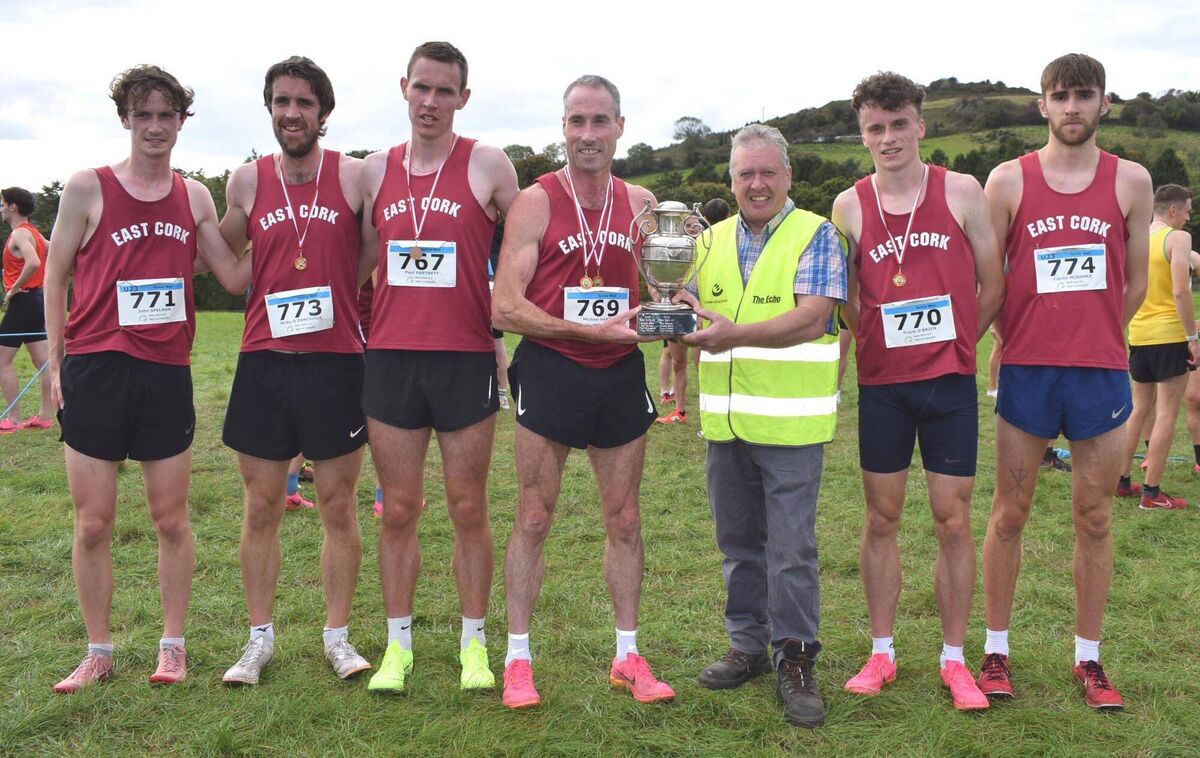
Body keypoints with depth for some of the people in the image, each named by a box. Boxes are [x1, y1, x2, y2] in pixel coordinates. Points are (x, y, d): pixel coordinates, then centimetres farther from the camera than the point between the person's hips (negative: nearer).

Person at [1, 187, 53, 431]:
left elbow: (33, 263, -32)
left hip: (23, 301, -10)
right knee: (42, 360, 8)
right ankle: (45, 415, 11)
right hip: (37, 299, 10)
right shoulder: (33, 232, 14)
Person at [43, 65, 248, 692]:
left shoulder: (193, 197, 9)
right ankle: (98, 653, 19)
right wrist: (57, 363, -1)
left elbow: (235, 277, 7)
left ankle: (172, 646, 20)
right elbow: (55, 276, 3)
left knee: (171, 519, 7)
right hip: (95, 370, -2)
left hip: (167, 374, 2)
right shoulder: (88, 188, 0)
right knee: (93, 523, 4)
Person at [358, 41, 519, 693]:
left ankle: (474, 643, 19)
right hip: (390, 357, 3)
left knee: (468, 509, 6)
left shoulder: (488, 165, 0)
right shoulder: (375, 171, 10)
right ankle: (398, 645, 19)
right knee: (398, 510, 7)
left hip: (467, 358, -2)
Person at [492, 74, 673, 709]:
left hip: (620, 373, 4)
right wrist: (591, 330, -19)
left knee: (624, 519, 10)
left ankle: (628, 656, 23)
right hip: (550, 371, -4)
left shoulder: (641, 203, 7)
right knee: (533, 519, 3)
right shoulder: (536, 202, -5)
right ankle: (518, 658, 15)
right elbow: (505, 307, -12)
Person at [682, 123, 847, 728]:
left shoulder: (816, 236, -4)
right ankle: (748, 645, 29)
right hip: (725, 421, 5)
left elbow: (812, 316, -16)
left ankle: (794, 660, 12)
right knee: (738, 541, 14)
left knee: (791, 546, -1)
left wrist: (736, 334, -28)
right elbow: (699, 309, 16)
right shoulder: (713, 242, 13)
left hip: (790, 421, -5)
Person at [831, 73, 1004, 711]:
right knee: (881, 519, 8)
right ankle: (881, 652, 21)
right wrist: (880, 345, 1)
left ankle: (954, 659, 17)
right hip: (882, 383, 1)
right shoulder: (849, 207, 2)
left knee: (953, 521, 3)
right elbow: (845, 299, 8)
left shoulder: (961, 191, -1)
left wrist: (954, 343, 7)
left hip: (950, 380, -1)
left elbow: (992, 283, 6)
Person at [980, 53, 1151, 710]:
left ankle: (1088, 657, 20)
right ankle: (996, 649, 17)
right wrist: (1019, 341, 8)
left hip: (1102, 369, 1)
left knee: (1094, 518, 8)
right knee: (1009, 513, 5)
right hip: (1025, 368, -1)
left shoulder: (1131, 181, 5)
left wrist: (1094, 339, 14)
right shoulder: (1008, 180, 1)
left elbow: (1135, 281, 12)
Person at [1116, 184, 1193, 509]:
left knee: (1139, 409, 17)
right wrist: (1192, 338, -13)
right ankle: (1151, 492, -2)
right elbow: (1180, 292, -18)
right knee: (1166, 412, -2)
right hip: (1170, 335, -7)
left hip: (1139, 336, 7)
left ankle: (1121, 481, 20)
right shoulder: (1178, 238, -10)